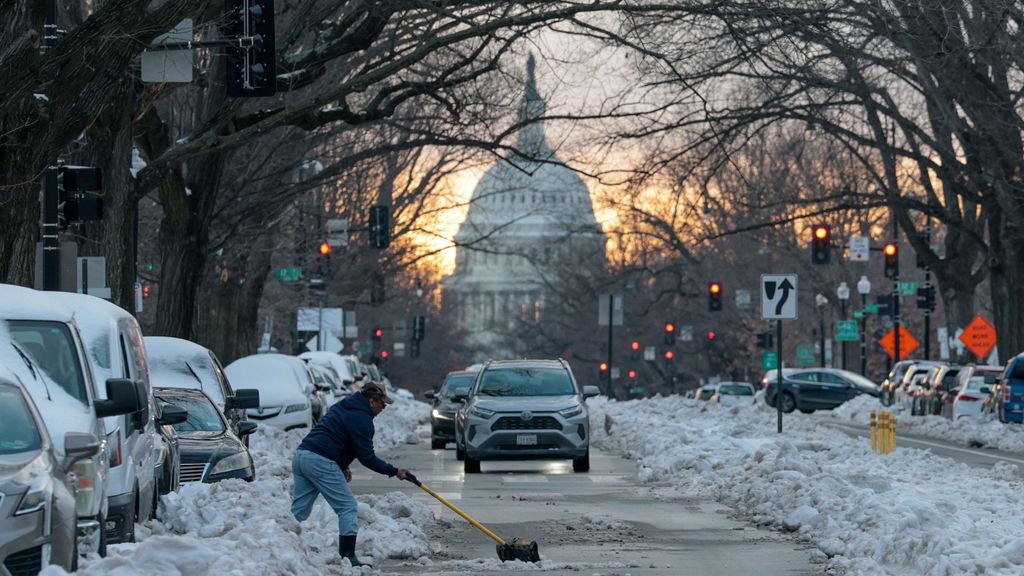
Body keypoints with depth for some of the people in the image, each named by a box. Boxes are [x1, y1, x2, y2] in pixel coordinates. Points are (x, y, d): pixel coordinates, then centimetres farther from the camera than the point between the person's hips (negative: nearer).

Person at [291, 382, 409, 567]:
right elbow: (367, 457, -9)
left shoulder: (342, 407, 23)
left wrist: (342, 466, 25)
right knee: (347, 507, -2)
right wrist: (394, 472, -2)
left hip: (301, 455, 9)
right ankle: (348, 557, -4)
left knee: (299, 510, 11)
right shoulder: (361, 418, -7)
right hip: (320, 462, -9)